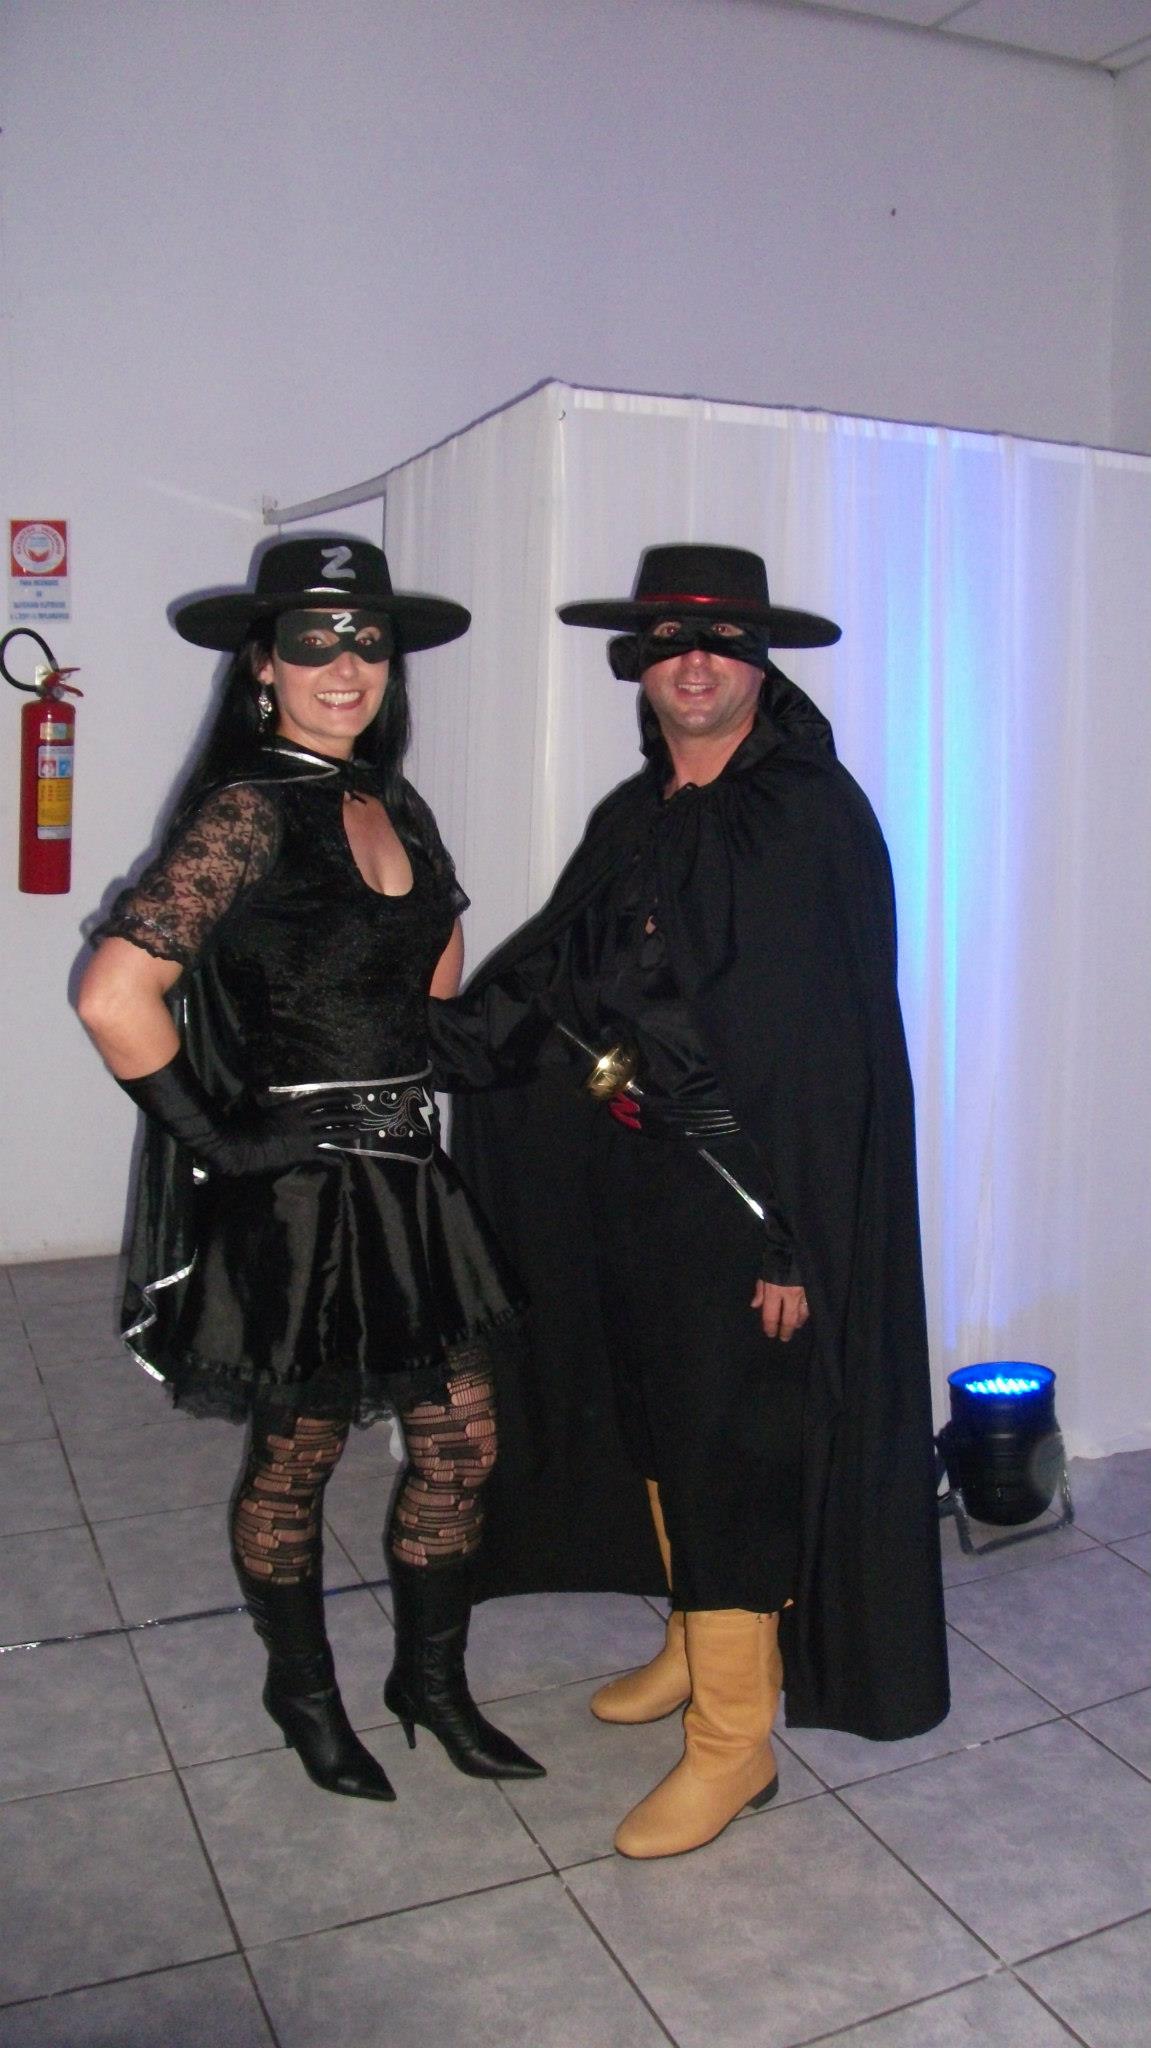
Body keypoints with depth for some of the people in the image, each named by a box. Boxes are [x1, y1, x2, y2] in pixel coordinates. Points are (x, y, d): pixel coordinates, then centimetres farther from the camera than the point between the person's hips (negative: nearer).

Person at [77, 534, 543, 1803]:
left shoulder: (395, 806, 7)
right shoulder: (250, 812, -16)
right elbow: (115, 994, -24)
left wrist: (412, 1088, 13)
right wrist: (212, 1139, -16)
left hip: (407, 1175, 7)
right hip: (290, 1189, -7)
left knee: (461, 1440, 12)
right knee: (298, 1457, 12)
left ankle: (432, 1679, 34)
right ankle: (303, 1695, 37)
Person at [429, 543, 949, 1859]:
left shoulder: (816, 816, -13)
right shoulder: (632, 820, 10)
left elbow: (831, 1040, -18)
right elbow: (547, 967, 11)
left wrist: (795, 1235, -20)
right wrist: (421, 1052, -1)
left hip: (757, 1186, -7)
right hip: (638, 1181, 7)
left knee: (738, 1440, 1)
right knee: (661, 1416, 18)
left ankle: (734, 1736, 18)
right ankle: (697, 1641, 40)